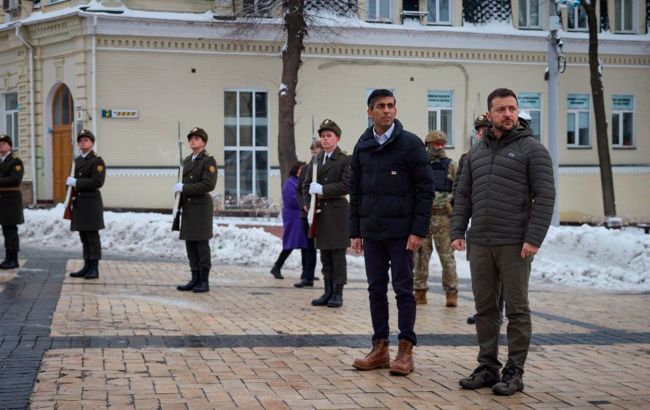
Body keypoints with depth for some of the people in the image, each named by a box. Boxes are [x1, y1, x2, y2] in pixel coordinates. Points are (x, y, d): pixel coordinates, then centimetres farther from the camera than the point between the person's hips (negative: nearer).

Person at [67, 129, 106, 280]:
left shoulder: (97, 161, -7)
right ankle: (87, 267, 14)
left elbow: (98, 181, -19)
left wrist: (76, 182, -18)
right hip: (79, 203, 7)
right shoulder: (77, 161, 17)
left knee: (92, 236, -5)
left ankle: (94, 269, -2)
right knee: (84, 237, 9)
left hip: (91, 203, -7)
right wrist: (71, 197, 10)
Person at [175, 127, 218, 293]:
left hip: (201, 207, -7)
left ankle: (204, 281, 1)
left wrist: (184, 188, -18)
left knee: (202, 244, -5)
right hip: (188, 208, 7)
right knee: (190, 244, 8)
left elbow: (209, 184, -19)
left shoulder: (209, 161, -8)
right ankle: (195, 279, 14)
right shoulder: (187, 160, 16)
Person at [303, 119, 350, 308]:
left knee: (338, 255, -2)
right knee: (325, 256, 10)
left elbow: (345, 186, -14)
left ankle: (338, 293, 4)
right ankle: (328, 292, 16)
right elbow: (306, 184, 16)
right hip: (320, 213, 6)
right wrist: (310, 204, 1)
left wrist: (322, 190, -15)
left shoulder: (345, 160, -4)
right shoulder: (316, 160, 14)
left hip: (337, 213, -6)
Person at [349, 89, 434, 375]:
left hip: (401, 232, -5)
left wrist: (419, 230, -14)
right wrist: (355, 231, 8)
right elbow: (355, 192, 14)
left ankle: (406, 350, 7)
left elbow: (425, 189, -8)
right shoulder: (362, 148, 9)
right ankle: (380, 349, 16)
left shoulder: (410, 144, -5)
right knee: (376, 290, 8)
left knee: (403, 289, 0)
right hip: (371, 233, 5)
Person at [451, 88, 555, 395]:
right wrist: (457, 232, 4)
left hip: (514, 244, -5)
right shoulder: (476, 152, 14)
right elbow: (463, 195, 15)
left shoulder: (532, 149, -3)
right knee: (484, 309, 10)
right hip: (479, 244, 5)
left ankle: (514, 372, 8)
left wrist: (533, 238, -16)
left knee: (516, 309, 2)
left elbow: (545, 196, -9)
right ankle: (487, 367, 19)